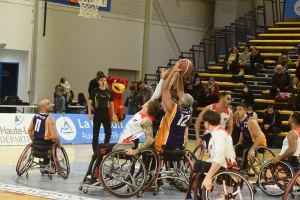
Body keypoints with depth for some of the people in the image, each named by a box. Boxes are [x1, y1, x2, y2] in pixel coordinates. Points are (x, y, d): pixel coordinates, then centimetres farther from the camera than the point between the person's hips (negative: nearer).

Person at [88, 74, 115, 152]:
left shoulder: (109, 92, 7)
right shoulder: (94, 91, -2)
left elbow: (111, 104, 13)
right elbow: (90, 102, -1)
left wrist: (112, 115, 10)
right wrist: (90, 113, -10)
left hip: (106, 114, 3)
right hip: (97, 114, -3)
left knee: (108, 132, -2)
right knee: (95, 133, 1)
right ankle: (95, 151, 8)